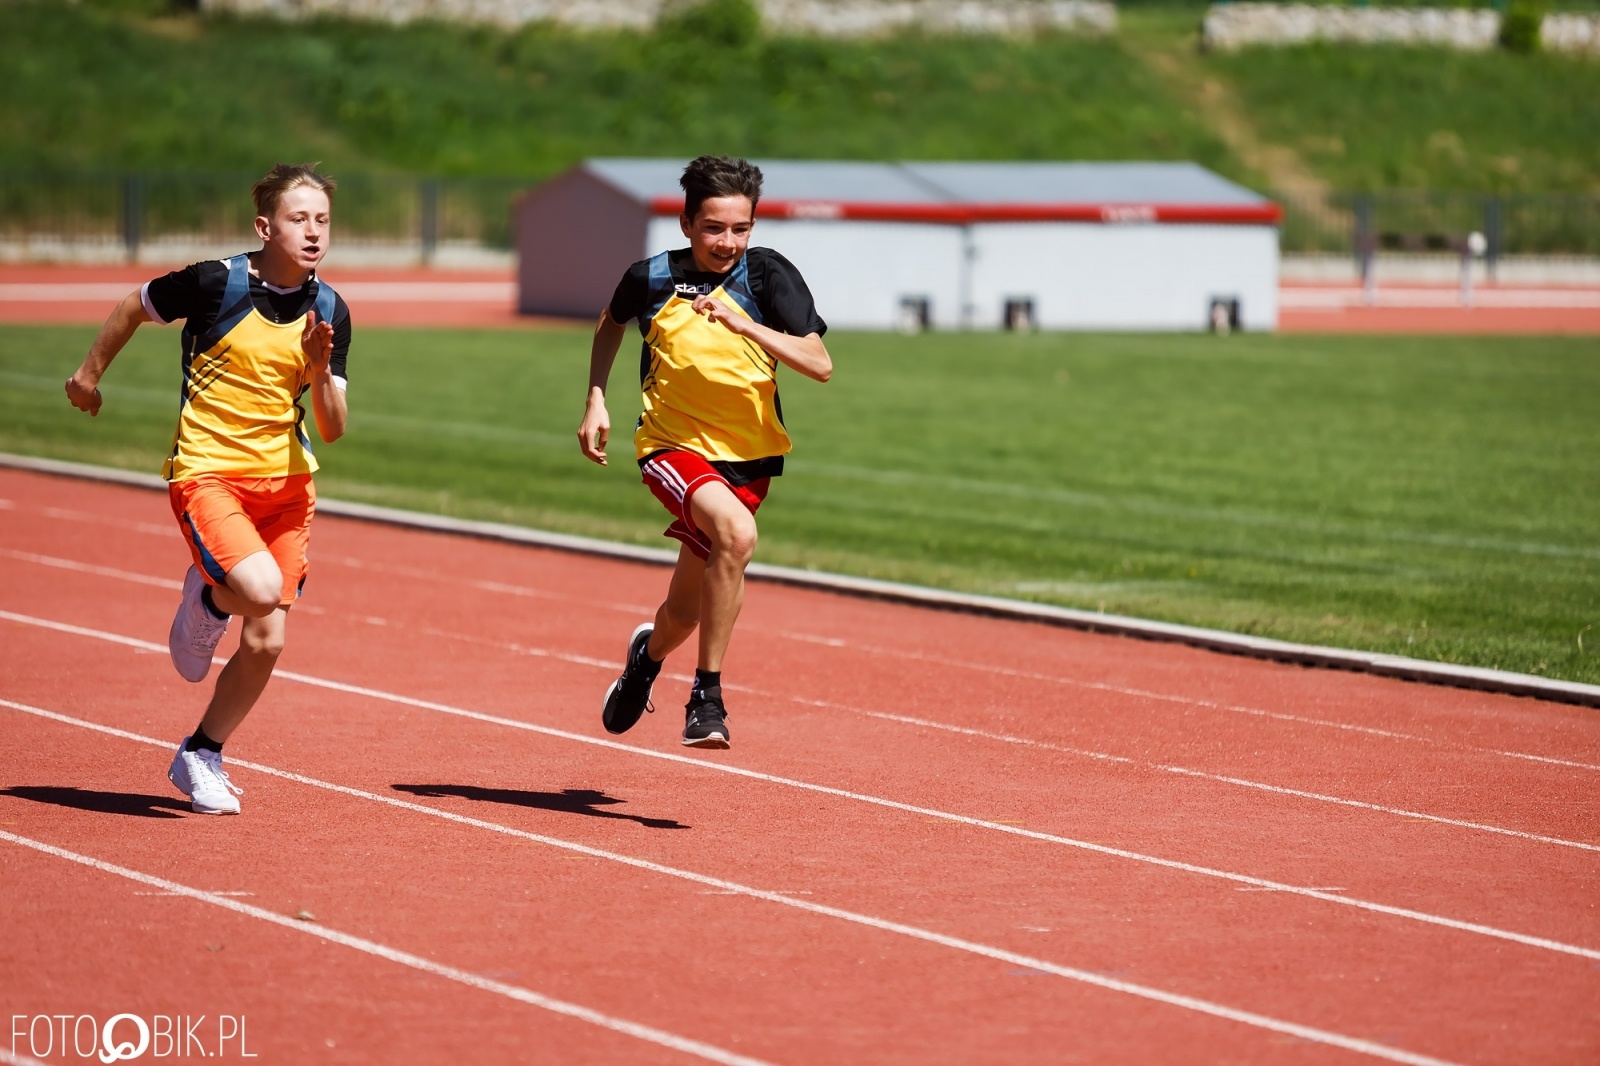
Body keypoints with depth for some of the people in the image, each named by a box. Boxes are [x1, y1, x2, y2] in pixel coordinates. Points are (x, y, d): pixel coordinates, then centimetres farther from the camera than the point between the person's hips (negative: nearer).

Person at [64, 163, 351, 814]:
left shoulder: (330, 312, -2)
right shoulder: (216, 283, -14)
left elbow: (332, 430, -1)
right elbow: (134, 306, 6)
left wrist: (319, 374, -20)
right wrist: (91, 372, 18)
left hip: (286, 483, 4)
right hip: (207, 473, -4)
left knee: (265, 642, 2)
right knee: (261, 590, -28)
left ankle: (200, 758, 24)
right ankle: (206, 599, 9)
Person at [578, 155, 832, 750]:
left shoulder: (769, 276, -9)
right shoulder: (653, 278, -6)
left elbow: (820, 365, -18)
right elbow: (612, 323, 18)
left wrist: (744, 326, -29)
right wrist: (596, 401, 10)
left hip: (748, 457, 2)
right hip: (672, 448, -2)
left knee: (685, 611, 11)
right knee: (736, 531, -33)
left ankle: (648, 656, 51)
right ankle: (707, 696, -22)